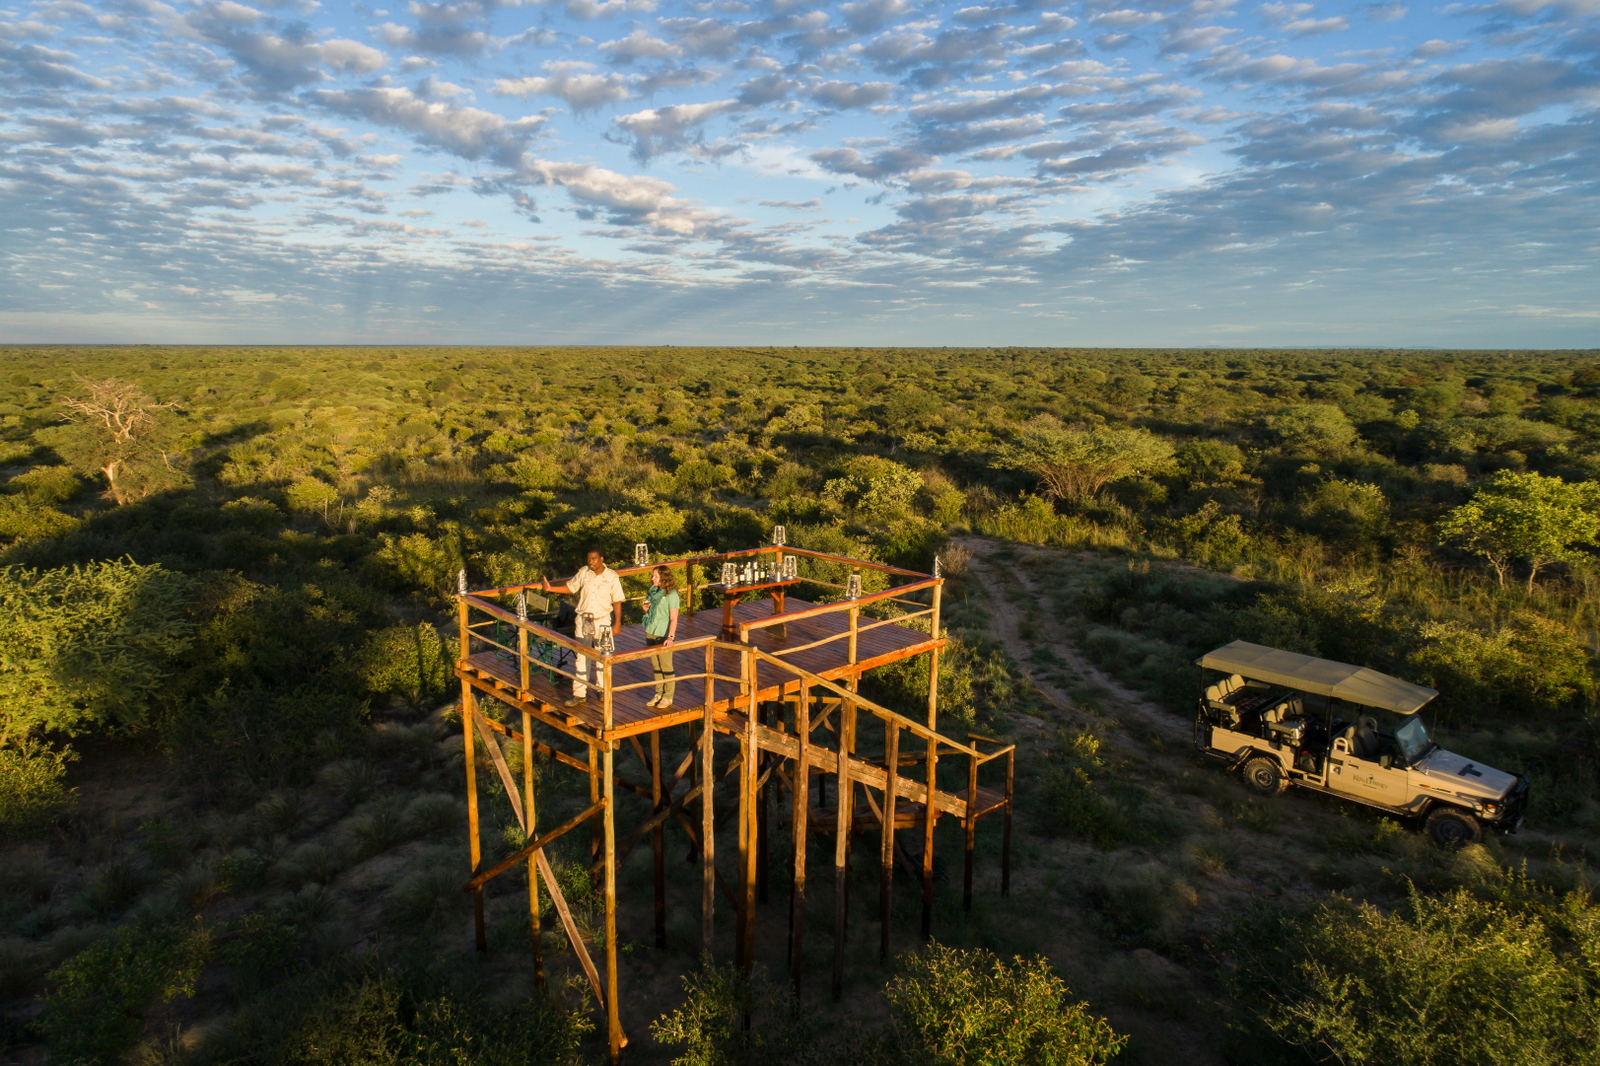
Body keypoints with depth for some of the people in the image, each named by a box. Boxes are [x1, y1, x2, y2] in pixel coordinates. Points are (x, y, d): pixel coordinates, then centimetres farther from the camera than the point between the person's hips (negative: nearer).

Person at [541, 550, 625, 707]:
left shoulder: (612, 576, -9)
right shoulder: (583, 572, -2)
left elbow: (617, 601, -5)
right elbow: (570, 588, 9)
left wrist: (617, 623, -6)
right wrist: (550, 588, -4)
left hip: (602, 622, -2)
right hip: (583, 621, 2)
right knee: (582, 658, 5)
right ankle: (579, 694, 11)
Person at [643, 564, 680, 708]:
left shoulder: (671, 594, -16)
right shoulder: (653, 591, 6)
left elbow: (673, 618, -17)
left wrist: (670, 637, -25)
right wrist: (646, 608, -3)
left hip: (663, 635, -7)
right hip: (650, 633, 7)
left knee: (666, 667, 4)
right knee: (656, 666, 15)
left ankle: (668, 697, 15)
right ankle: (659, 694, 27)